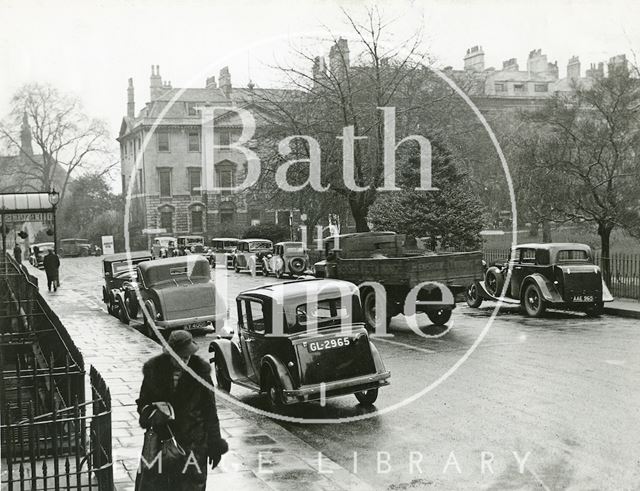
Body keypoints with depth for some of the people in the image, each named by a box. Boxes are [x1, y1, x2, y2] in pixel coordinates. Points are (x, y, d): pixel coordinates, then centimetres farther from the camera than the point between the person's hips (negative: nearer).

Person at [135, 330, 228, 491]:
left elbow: (210, 410, 2)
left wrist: (215, 445, 4)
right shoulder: (154, 369, -3)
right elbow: (143, 404, 7)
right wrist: (154, 415, -16)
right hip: (160, 439, 1)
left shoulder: (200, 370, -6)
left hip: (193, 441, -1)